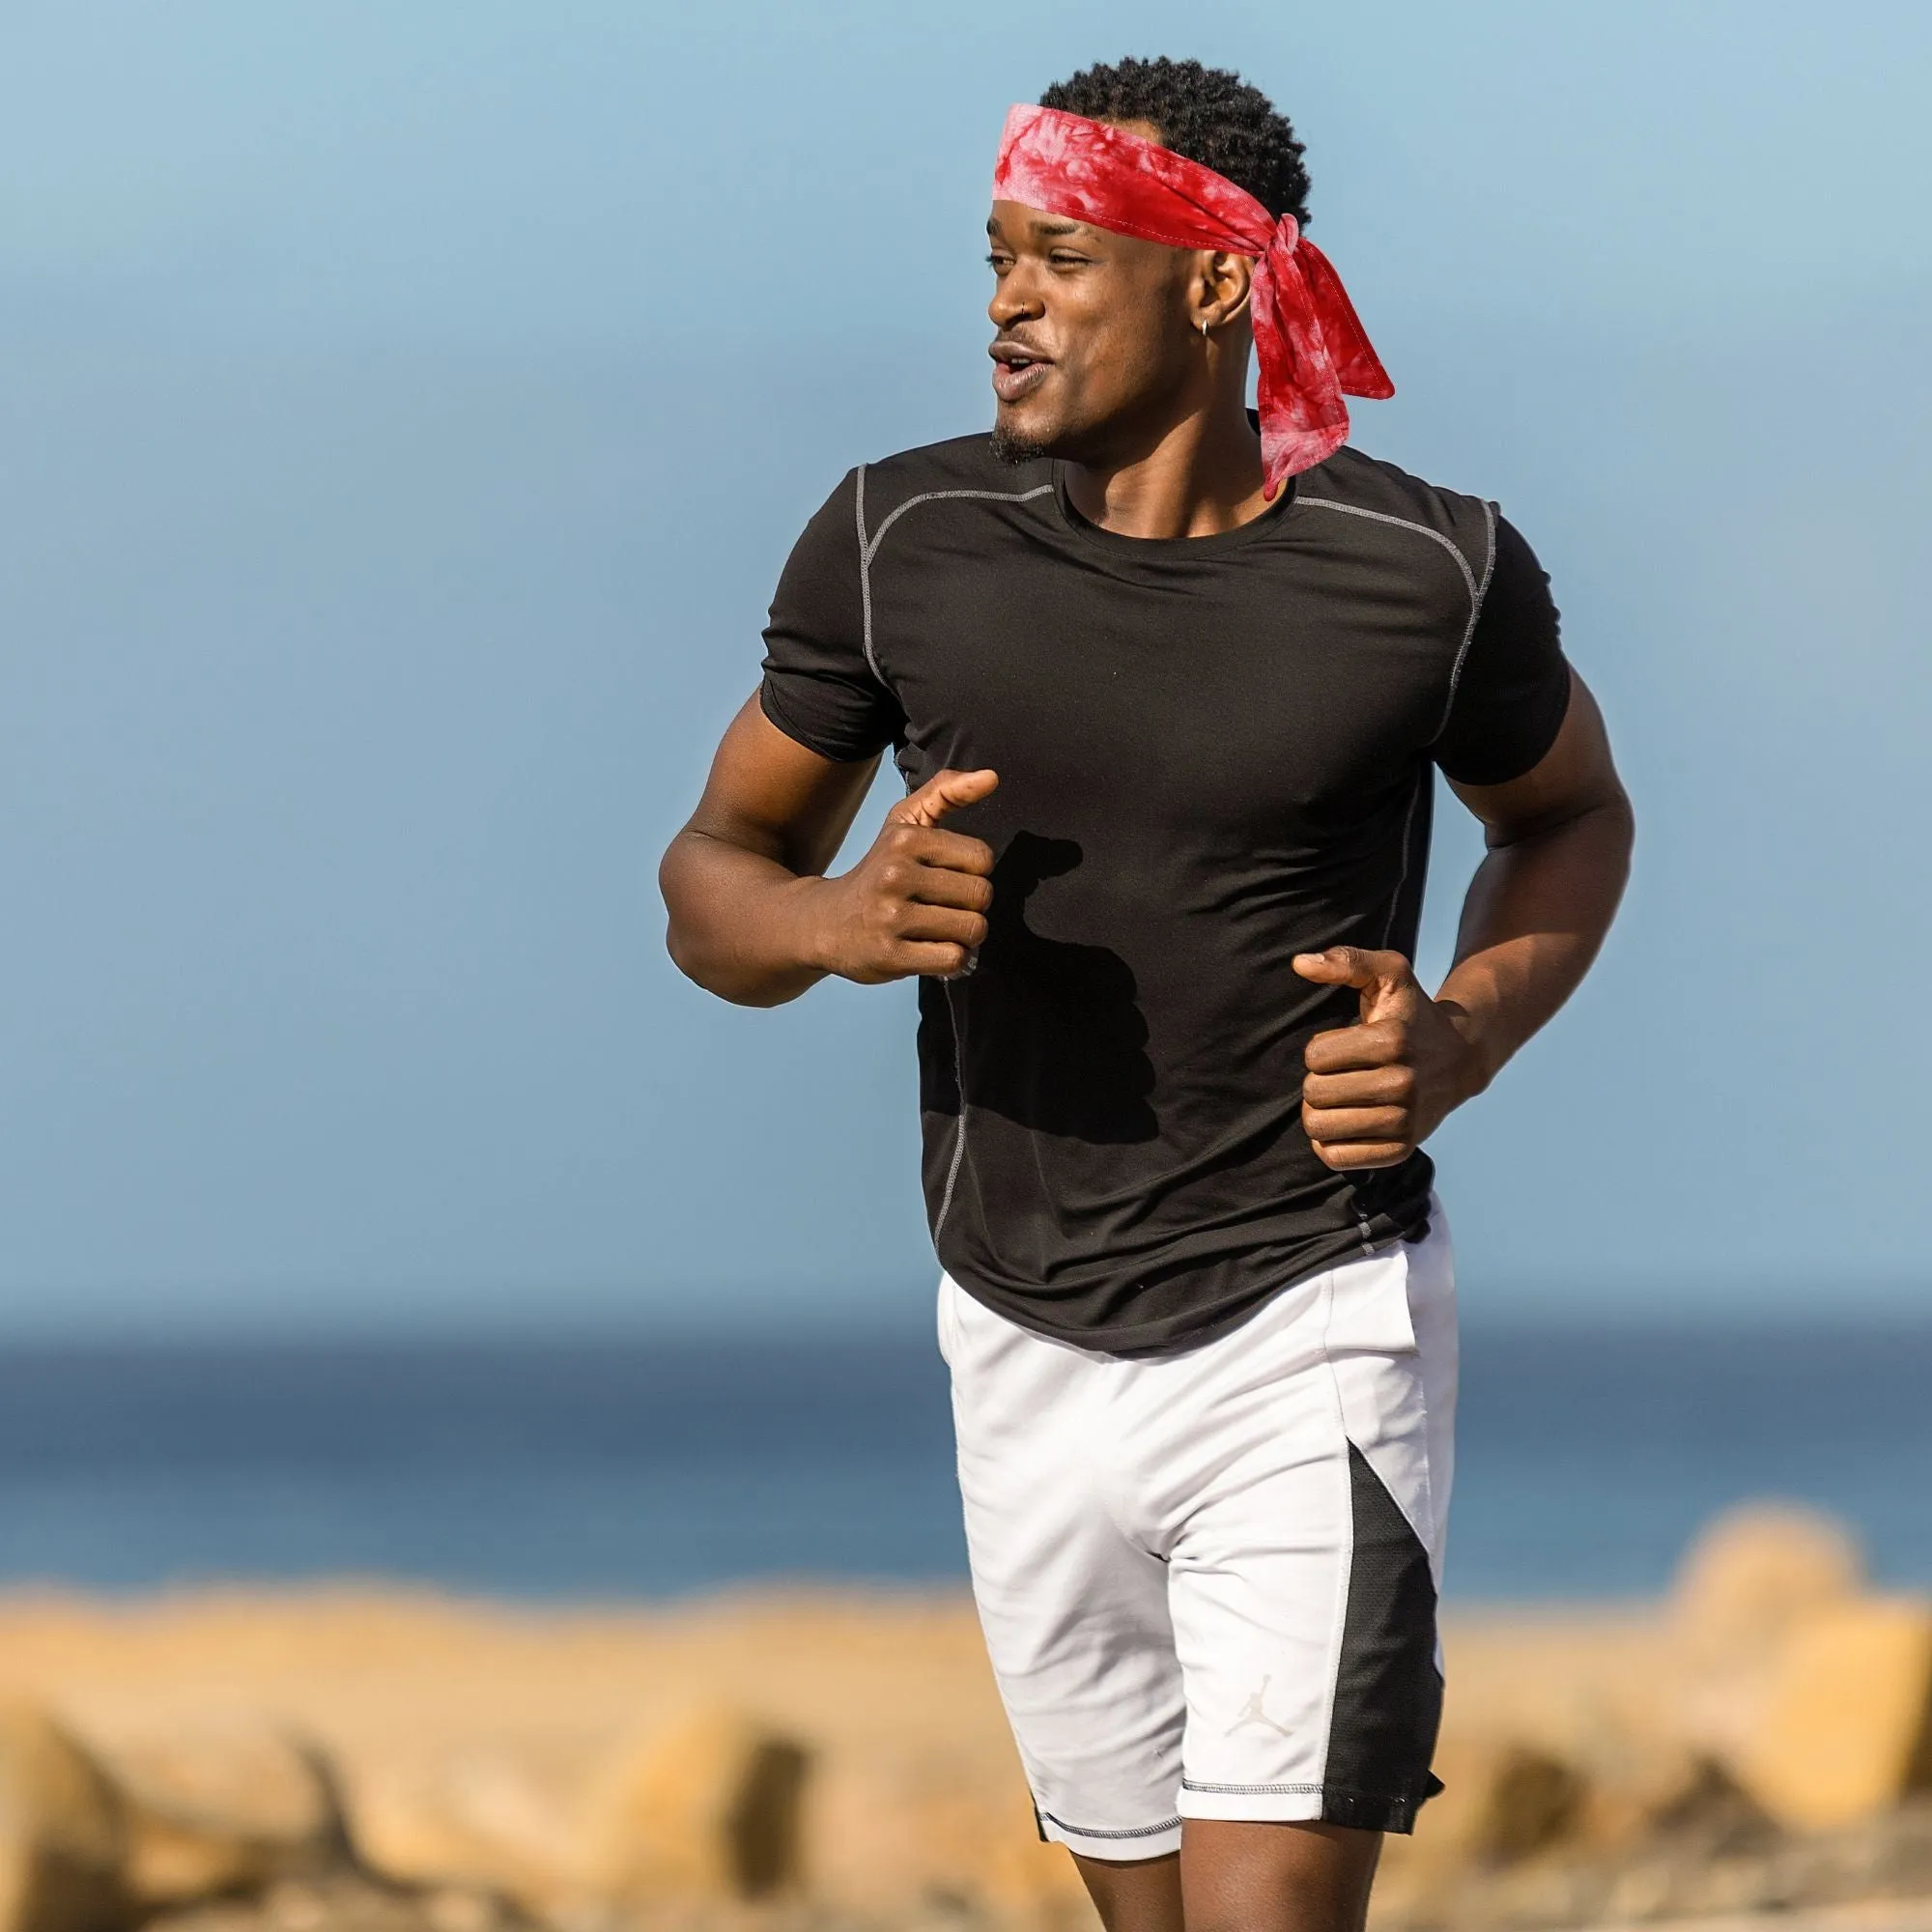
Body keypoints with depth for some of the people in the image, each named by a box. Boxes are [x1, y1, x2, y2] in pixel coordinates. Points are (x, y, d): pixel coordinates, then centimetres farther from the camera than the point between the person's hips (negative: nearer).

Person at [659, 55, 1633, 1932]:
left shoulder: (1430, 570, -8)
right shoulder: (901, 544, -3)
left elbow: (1569, 811, 13)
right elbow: (712, 874, 7)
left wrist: (1466, 1038, -7)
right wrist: (840, 921, -17)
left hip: (1311, 1334, -3)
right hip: (1027, 1347, 4)